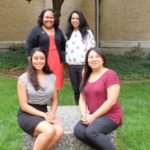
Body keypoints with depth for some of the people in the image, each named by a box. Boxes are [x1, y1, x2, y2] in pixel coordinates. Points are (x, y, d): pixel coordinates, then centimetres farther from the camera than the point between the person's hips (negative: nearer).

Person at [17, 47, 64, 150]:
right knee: (49, 131, -32)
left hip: (44, 113, 5)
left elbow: (54, 100, 14)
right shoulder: (23, 79, -6)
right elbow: (24, 105, -7)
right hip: (27, 115, -4)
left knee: (59, 131, -27)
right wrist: (43, 115, -16)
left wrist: (51, 113, -7)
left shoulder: (52, 77, 7)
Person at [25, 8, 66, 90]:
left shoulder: (58, 31, 17)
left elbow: (64, 46, 22)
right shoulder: (35, 30, -1)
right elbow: (29, 47, -6)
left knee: (55, 87, 7)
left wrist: (63, 58, 12)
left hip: (57, 63, 5)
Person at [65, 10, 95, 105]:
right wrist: (66, 62, 12)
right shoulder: (69, 33, 15)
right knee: (76, 89, 12)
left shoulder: (87, 32, -4)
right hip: (71, 66, 6)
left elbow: (91, 49, -9)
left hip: (83, 65, -6)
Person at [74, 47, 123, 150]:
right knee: (78, 131, -22)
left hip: (110, 115, -6)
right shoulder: (86, 76, 12)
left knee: (91, 132, -31)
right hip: (93, 116, 6)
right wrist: (84, 115, -8)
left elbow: (111, 101, -17)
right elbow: (82, 99, 11)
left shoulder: (110, 74, -10)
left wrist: (93, 116, -17)